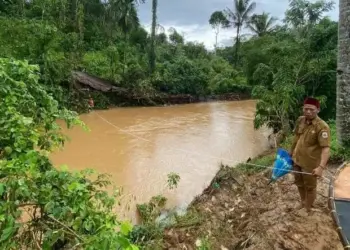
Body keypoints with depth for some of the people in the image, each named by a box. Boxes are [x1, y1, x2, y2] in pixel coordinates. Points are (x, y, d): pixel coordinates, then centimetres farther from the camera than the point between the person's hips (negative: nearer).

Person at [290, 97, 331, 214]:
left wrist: (321, 167, -40)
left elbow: (326, 149, -30)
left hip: (310, 163, -6)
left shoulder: (322, 127, -23)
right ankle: (302, 203, 50)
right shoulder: (300, 120, -3)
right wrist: (291, 152, 19)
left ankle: (308, 210, 35)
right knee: (299, 183, 25)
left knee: (310, 187, 14)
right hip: (296, 160, 7)